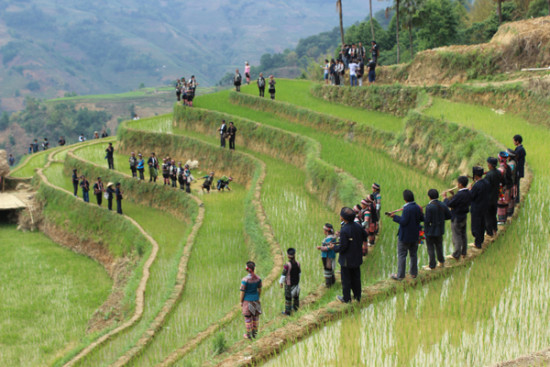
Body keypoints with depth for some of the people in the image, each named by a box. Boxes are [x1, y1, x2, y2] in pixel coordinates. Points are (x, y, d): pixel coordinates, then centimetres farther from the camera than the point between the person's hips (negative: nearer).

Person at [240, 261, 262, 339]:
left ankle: (248, 335, 15)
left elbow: (242, 292, -15)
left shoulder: (245, 280, -21)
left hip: (247, 300, -4)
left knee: (247, 317, 7)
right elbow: (260, 289, 5)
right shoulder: (258, 278, -6)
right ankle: (254, 333, 26)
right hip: (255, 300, 4)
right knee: (255, 316, 16)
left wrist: (241, 301, -3)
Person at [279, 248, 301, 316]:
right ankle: (295, 307, 44)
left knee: (288, 297, 9)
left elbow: (283, 275, -19)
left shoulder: (287, 265, -28)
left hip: (288, 284, -5)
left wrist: (281, 282, -4)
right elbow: (299, 273, 4)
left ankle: (287, 312, 19)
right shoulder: (298, 264, -11)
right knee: (296, 295, 24)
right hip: (296, 283, 5)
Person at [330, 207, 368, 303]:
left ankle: (346, 298, 22)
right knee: (356, 277, 20)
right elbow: (364, 236, 15)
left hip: (347, 259, -7)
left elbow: (342, 247, -24)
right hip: (357, 258, 7)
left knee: (346, 279, 9)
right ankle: (357, 296, 31)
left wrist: (334, 247, -7)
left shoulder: (344, 230, -27)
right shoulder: (358, 226, -4)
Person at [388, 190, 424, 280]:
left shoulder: (407, 209, -23)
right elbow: (422, 219, 7)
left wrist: (395, 217, -16)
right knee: (413, 254, 18)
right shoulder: (417, 207, 0)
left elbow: (404, 221, -25)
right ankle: (414, 273, 26)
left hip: (405, 236, -7)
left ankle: (400, 275, 5)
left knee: (401, 255, 2)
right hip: (415, 236, 7)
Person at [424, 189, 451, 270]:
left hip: (430, 231, -6)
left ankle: (432, 265, 13)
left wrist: (422, 217, -6)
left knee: (430, 248, 6)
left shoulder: (429, 207, -23)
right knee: (439, 246, 23)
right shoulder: (443, 205, -4)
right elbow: (449, 216, 3)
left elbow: (427, 220, -24)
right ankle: (441, 262, 35)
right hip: (440, 230, 6)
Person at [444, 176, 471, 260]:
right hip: (464, 216, 8)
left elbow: (449, 204, -24)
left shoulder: (459, 195, -28)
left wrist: (445, 197, -7)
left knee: (457, 236, 1)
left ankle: (456, 255, 9)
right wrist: (453, 196, 7)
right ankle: (463, 252, 31)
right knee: (463, 234, 19)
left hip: (457, 218, -8)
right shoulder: (468, 193, -2)